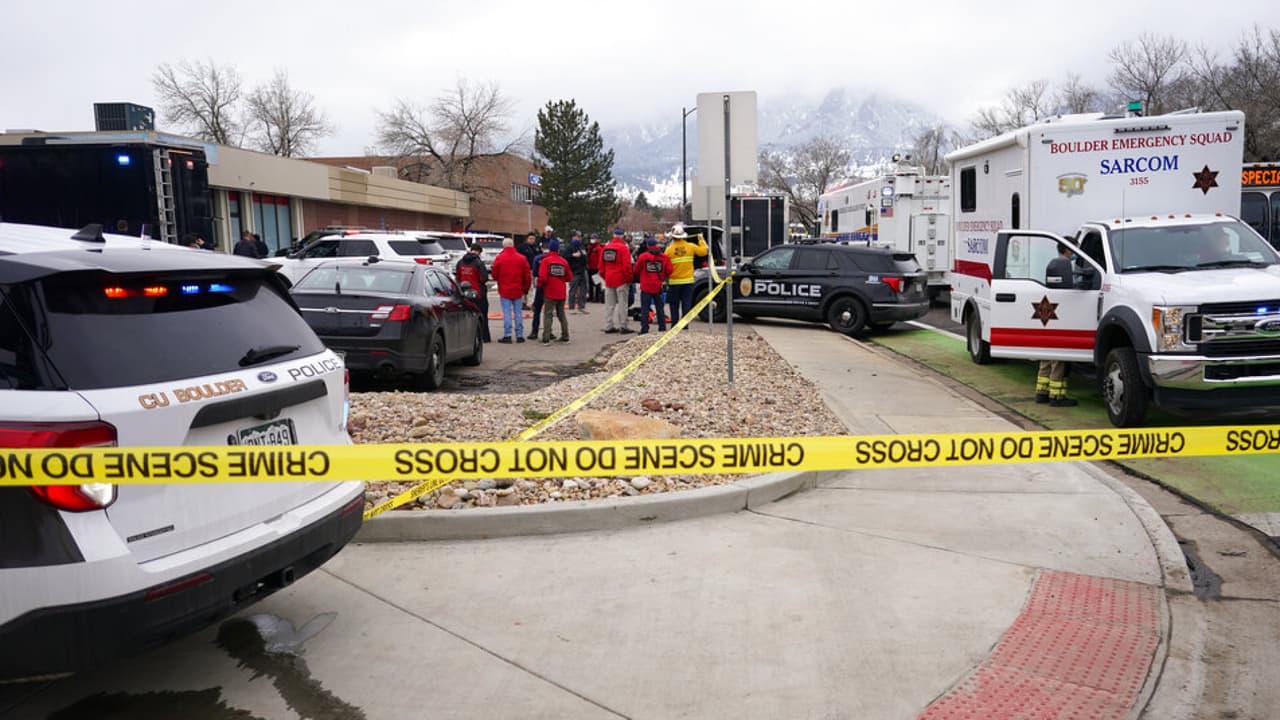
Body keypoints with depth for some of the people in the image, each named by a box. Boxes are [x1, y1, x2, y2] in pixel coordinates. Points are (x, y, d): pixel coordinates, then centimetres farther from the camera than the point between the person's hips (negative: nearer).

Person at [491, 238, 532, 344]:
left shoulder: (499, 258, -7)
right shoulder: (521, 258, 0)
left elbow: (494, 274, -2)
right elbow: (527, 276, 3)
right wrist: (525, 288, 16)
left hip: (504, 290, -2)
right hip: (518, 290, 2)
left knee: (507, 312, 0)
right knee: (518, 312, 8)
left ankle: (507, 335, -2)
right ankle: (519, 335, 10)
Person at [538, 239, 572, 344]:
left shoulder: (546, 260, -10)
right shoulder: (564, 261, 1)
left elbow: (542, 277, -15)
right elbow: (569, 278, 6)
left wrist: (540, 286, 3)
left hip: (549, 293, -4)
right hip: (561, 293, 4)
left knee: (548, 314, 0)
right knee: (562, 314, 16)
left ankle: (546, 339, -6)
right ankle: (565, 337, 20)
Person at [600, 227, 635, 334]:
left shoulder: (605, 248, 7)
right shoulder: (623, 248, -11)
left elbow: (601, 265, 11)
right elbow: (627, 265, -15)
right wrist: (629, 278, -4)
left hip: (609, 280, 6)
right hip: (621, 280, -5)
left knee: (609, 304, 11)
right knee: (622, 303, 0)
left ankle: (608, 326, 13)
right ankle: (623, 326, 0)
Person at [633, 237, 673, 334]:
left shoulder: (642, 256, -9)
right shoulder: (664, 257, -3)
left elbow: (636, 270, 1)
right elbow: (668, 271, -1)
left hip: (646, 286, -2)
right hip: (658, 286, 2)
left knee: (645, 308, 1)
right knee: (660, 308, 13)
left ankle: (644, 329, -3)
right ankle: (662, 328, 16)